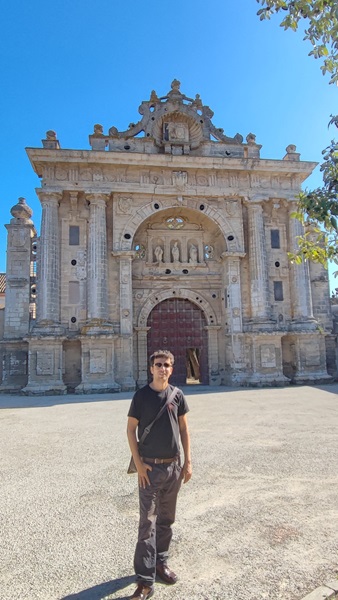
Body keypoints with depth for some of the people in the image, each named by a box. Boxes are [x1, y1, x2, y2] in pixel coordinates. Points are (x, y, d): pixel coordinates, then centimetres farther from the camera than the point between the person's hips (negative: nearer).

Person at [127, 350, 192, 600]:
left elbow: (184, 428, 6)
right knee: (148, 522, 0)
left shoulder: (177, 395, 0)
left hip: (174, 466, 4)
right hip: (150, 467, -3)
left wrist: (188, 461, 3)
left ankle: (161, 562, 37)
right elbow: (131, 429, -5)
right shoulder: (141, 395, -9)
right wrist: (138, 463, -10)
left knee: (166, 519, 18)